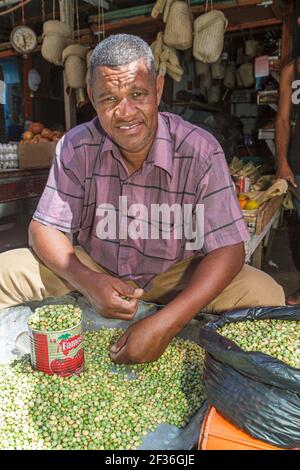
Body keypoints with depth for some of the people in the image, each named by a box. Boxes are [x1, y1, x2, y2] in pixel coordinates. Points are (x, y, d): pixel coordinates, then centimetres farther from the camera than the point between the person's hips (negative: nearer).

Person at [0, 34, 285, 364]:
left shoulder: (200, 151, -20)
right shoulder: (75, 148, -11)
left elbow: (228, 249, -22)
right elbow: (44, 228, -8)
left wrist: (166, 323, -36)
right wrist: (89, 282, -29)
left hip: (176, 275, -1)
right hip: (95, 270, 2)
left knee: (265, 295, -24)